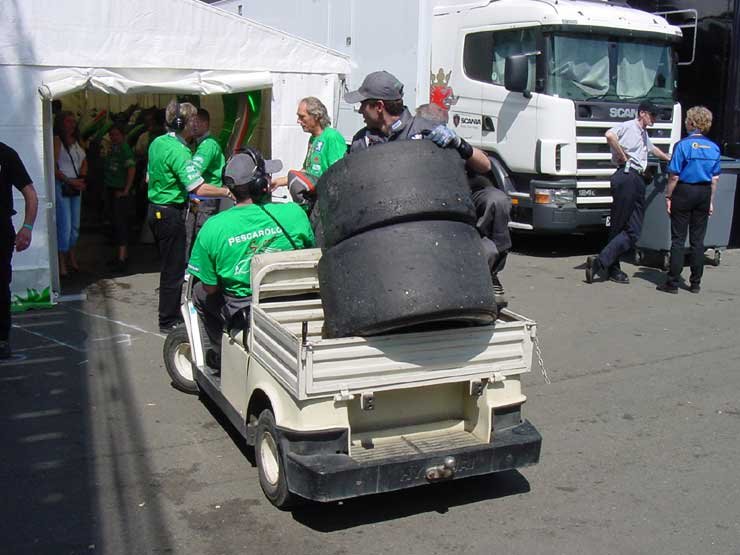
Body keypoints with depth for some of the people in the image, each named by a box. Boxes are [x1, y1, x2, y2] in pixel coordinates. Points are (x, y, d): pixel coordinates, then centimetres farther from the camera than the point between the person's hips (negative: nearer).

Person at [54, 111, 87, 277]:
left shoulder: (76, 140, 13)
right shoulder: (57, 140, -8)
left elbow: (84, 161, 18)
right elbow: (54, 168, -13)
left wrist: (82, 177, 1)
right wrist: (70, 181, -15)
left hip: (76, 187, 7)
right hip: (61, 187, -7)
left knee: (75, 226, 11)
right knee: (65, 226, -7)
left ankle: (72, 258, 24)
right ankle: (62, 264, 1)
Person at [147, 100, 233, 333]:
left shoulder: (157, 143, 8)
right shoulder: (178, 151, -21)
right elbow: (200, 188, -28)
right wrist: (228, 192, -22)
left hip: (155, 208, 10)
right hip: (170, 213, -10)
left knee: (169, 264, 20)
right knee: (174, 268, 0)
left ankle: (171, 313, 31)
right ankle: (168, 321, 9)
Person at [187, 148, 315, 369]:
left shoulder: (212, 228, -14)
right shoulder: (294, 212, -12)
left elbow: (210, 288, -5)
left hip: (242, 313, -1)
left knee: (200, 293, 26)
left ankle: (223, 353, 28)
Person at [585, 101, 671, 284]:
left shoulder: (644, 134, 31)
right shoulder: (628, 126, 0)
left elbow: (654, 149, 52)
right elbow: (609, 135, -21)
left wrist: (670, 159, 66)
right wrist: (623, 157, -13)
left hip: (638, 180, 9)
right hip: (627, 177, -9)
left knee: (634, 231, -1)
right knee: (618, 226, -13)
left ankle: (612, 269, -2)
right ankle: (599, 262, -14)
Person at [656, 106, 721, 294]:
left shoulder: (683, 145, -11)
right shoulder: (714, 148, 4)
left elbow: (674, 176, -12)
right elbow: (715, 178, 7)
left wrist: (668, 196, -4)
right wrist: (711, 201, 14)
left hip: (684, 192, -4)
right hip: (704, 194, 4)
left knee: (678, 239, 1)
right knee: (698, 240, 10)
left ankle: (672, 283, 3)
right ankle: (695, 283, 15)